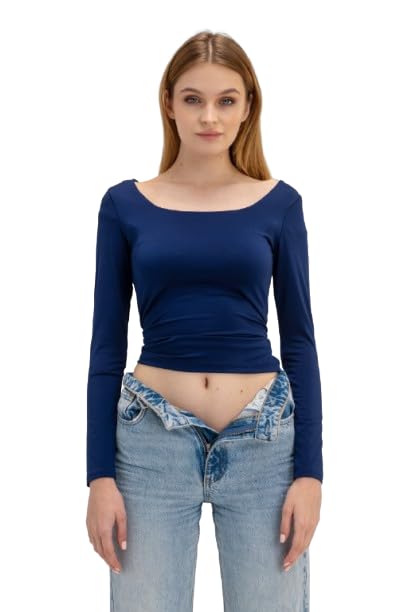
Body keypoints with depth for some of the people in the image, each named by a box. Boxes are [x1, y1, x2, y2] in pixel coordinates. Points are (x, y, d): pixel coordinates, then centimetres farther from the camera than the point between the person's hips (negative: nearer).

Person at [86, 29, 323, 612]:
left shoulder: (278, 203, 2)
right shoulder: (125, 204, 2)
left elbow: (299, 339, 3)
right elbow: (107, 346, 2)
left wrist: (309, 470, -3)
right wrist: (100, 475, -2)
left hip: (264, 440, 1)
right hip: (153, 440, 0)